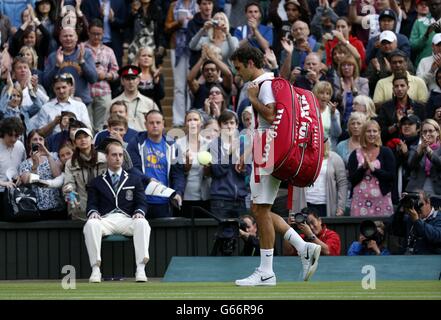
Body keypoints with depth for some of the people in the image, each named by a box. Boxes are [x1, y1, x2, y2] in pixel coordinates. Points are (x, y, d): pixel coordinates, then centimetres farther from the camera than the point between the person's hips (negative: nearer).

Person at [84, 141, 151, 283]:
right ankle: (95, 268, -37)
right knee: (90, 224, -36)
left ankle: (140, 269, -40)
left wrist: (139, 212, -10)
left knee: (142, 223, -35)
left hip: (127, 219, 0)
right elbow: (92, 204, 11)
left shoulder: (134, 180, 23)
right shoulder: (96, 183, 22)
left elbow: (141, 203, 13)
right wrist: (93, 212, -13)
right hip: (105, 219, 0)